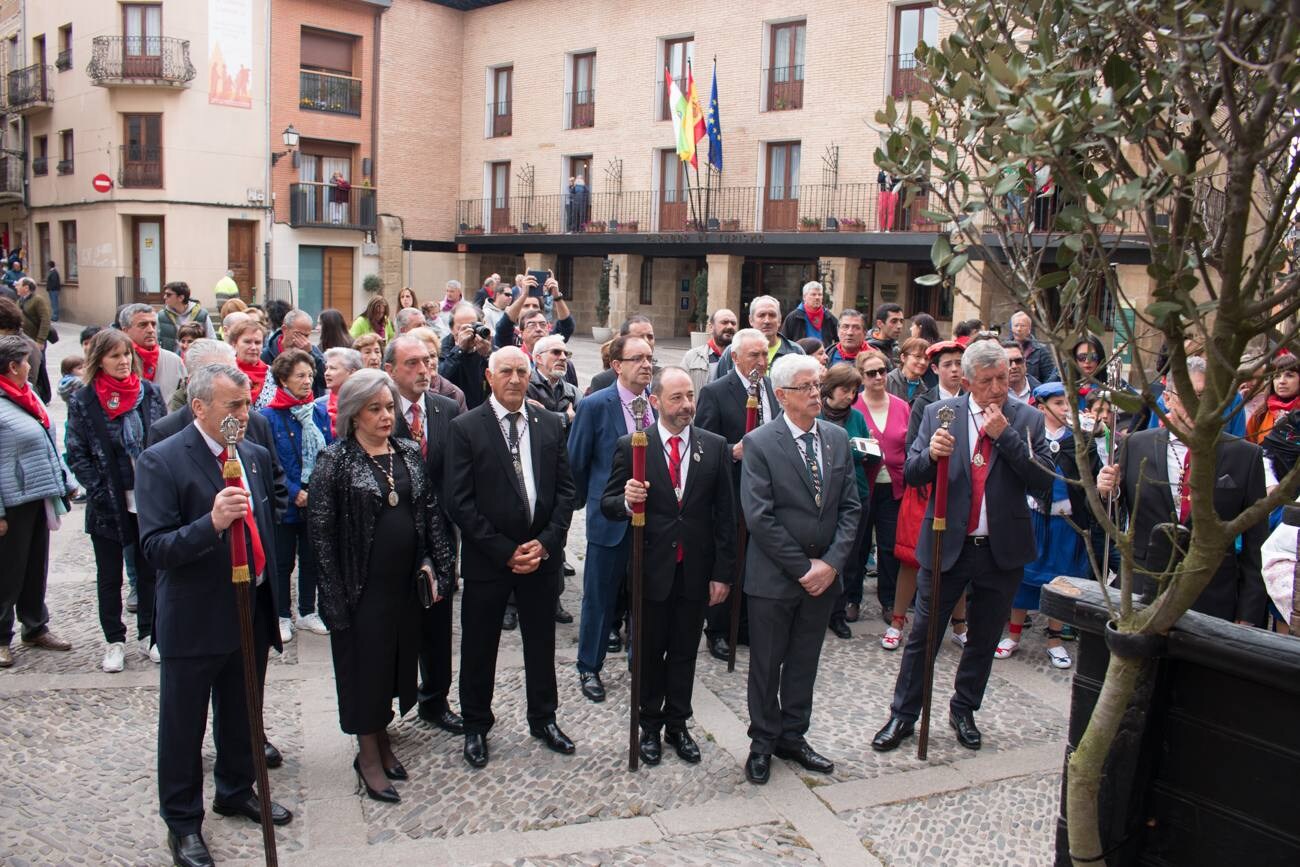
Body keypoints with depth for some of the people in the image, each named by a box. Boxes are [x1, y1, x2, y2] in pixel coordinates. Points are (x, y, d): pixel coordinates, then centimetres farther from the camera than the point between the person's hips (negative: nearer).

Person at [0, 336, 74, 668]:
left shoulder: (27, 394, 10)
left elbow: (49, 442, 17)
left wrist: (65, 482, 15)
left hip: (39, 497, 8)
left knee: (37, 566, 18)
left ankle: (36, 627, 31)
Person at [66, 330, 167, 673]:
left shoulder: (149, 392, 1)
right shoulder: (83, 402, -4)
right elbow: (76, 455, -3)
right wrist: (100, 492, -11)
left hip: (149, 500, 2)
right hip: (109, 504, -1)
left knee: (150, 571, 11)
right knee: (109, 577, 11)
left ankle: (148, 636, 24)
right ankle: (114, 641, 23)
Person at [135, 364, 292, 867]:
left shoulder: (256, 456, 5)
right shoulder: (161, 462, -15)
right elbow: (154, 549, -20)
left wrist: (273, 596, 16)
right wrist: (212, 522, -36)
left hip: (253, 612, 6)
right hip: (195, 620, -6)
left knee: (241, 715, 22)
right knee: (184, 725, 9)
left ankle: (236, 791, 42)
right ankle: (182, 821, 27)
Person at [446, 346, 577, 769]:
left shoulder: (550, 425, 4)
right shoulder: (466, 428, -8)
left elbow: (566, 489, 4)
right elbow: (459, 501, -12)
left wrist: (546, 542, -8)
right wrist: (505, 552, -14)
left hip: (543, 555, 3)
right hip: (487, 558, -3)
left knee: (541, 642, 15)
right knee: (479, 646, 10)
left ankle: (543, 718, 33)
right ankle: (475, 726, 28)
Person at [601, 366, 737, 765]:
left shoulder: (715, 447, -2)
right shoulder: (632, 446, -7)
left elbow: (725, 515, 0)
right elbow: (608, 504, -3)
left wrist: (722, 573, -3)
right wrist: (626, 501, -27)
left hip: (696, 570, 2)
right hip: (651, 568, -1)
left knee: (684, 653, 15)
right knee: (650, 653, 14)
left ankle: (677, 725, 32)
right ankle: (650, 726, 31)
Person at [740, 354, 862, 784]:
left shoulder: (837, 438, 4)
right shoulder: (760, 443, -12)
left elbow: (850, 506, 4)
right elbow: (759, 517, -16)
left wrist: (832, 562, -8)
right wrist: (802, 568, -15)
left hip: (824, 573, 5)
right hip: (774, 576, -4)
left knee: (804, 662, 16)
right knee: (766, 664, 10)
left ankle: (792, 736, 32)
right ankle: (762, 742, 26)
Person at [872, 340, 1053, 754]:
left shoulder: (1027, 419, -2)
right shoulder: (939, 413, -3)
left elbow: (1043, 482, -11)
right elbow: (910, 474, -5)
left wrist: (1005, 435, -19)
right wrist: (931, 455, -26)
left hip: (1002, 550, 1)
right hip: (947, 545, -1)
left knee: (983, 640, 15)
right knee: (922, 635, 6)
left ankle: (964, 712, 34)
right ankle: (902, 716, 20)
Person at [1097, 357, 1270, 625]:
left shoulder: (1245, 455, -4)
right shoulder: (1136, 445, -1)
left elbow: (1255, 543, -1)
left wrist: (1248, 616, -2)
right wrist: (1107, 492, -15)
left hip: (1213, 603, -1)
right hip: (1141, 593, 1)